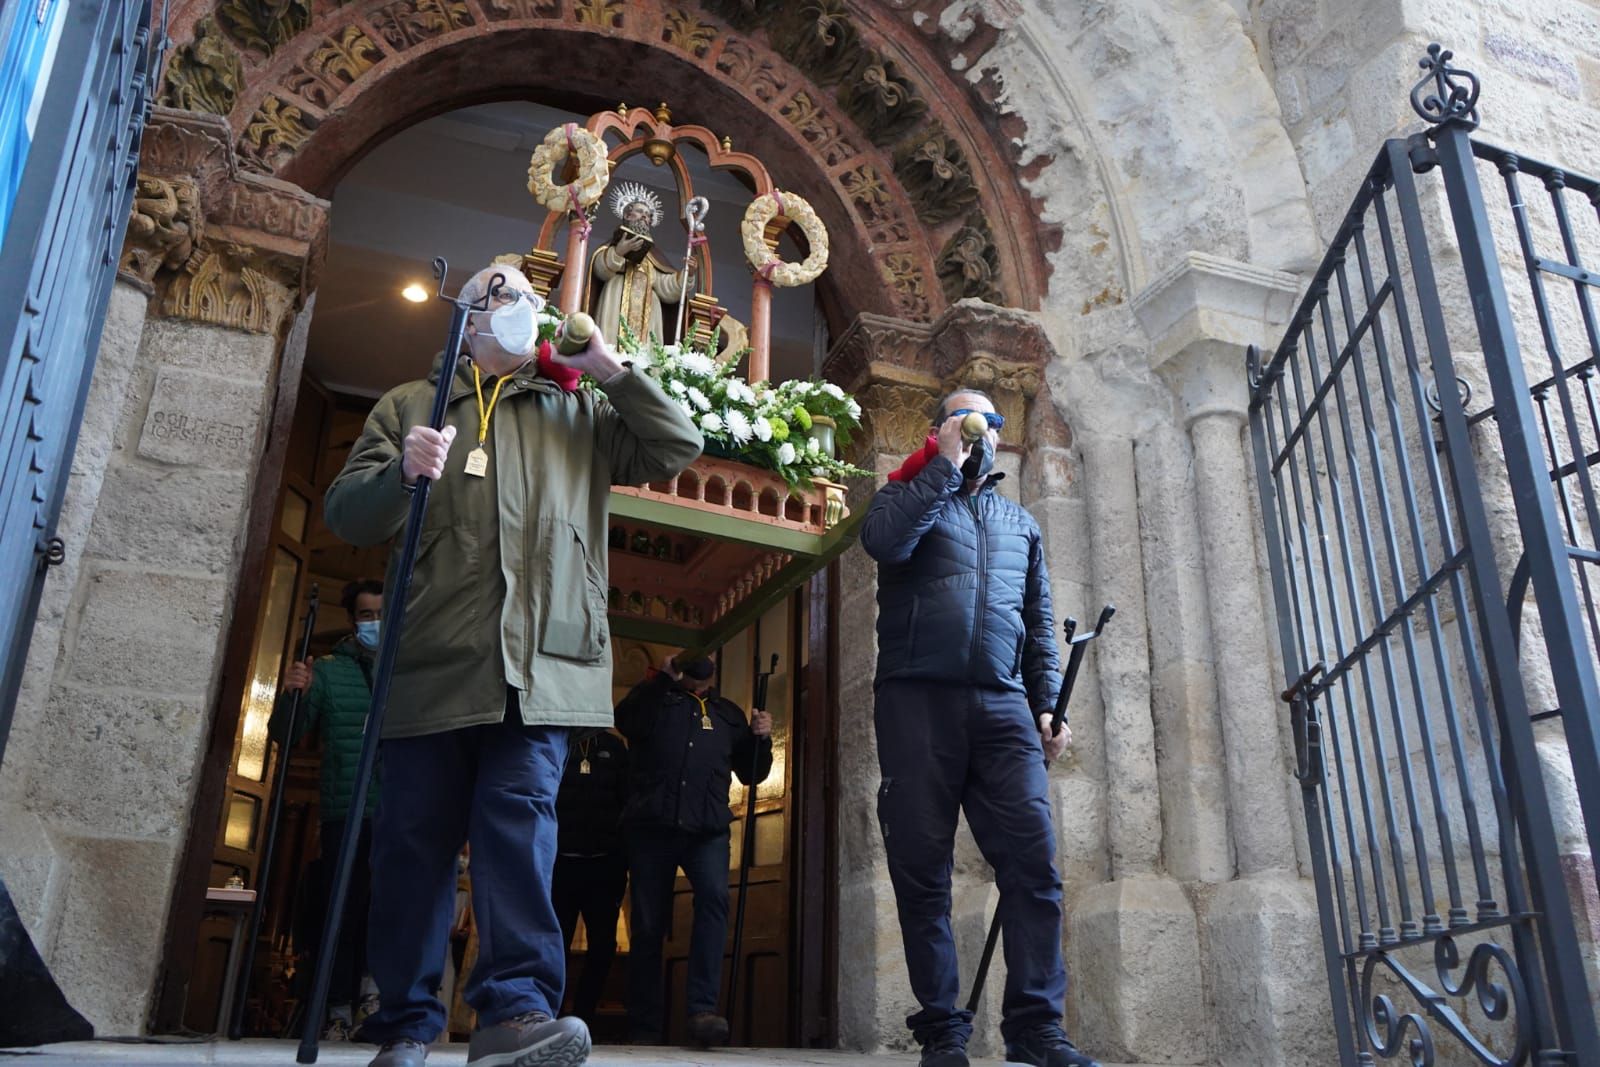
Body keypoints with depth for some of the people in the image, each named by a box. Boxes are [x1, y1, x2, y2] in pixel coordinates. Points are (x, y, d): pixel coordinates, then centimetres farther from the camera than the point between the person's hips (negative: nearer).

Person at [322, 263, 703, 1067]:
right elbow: (346, 512, 9)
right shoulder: (409, 406, 17)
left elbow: (677, 449, 12)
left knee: (521, 822, -10)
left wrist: (610, 368, 6)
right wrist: (400, 475, -13)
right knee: (415, 837, 3)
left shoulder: (580, 412, 20)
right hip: (433, 665, 0)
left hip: (539, 666, 0)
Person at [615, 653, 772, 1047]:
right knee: (648, 925, 2)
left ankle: (703, 1010, -27)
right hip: (652, 826, -1)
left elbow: (750, 774, 22)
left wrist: (761, 739, 4)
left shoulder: (728, 713, 21)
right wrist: (663, 679, -11)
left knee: (715, 898, -25)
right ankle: (643, 1028, 12)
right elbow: (626, 720, -10)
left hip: (707, 828, 1)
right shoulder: (657, 699, 13)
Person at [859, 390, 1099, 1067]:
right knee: (922, 869, -3)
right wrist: (945, 463, -3)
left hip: (1002, 706, 3)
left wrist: (1048, 706, 7)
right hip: (917, 699, -3)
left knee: (1033, 860, -9)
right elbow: (883, 540, -10)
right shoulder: (910, 495, 15)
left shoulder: (1020, 523, 26)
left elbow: (1040, 626, 21)